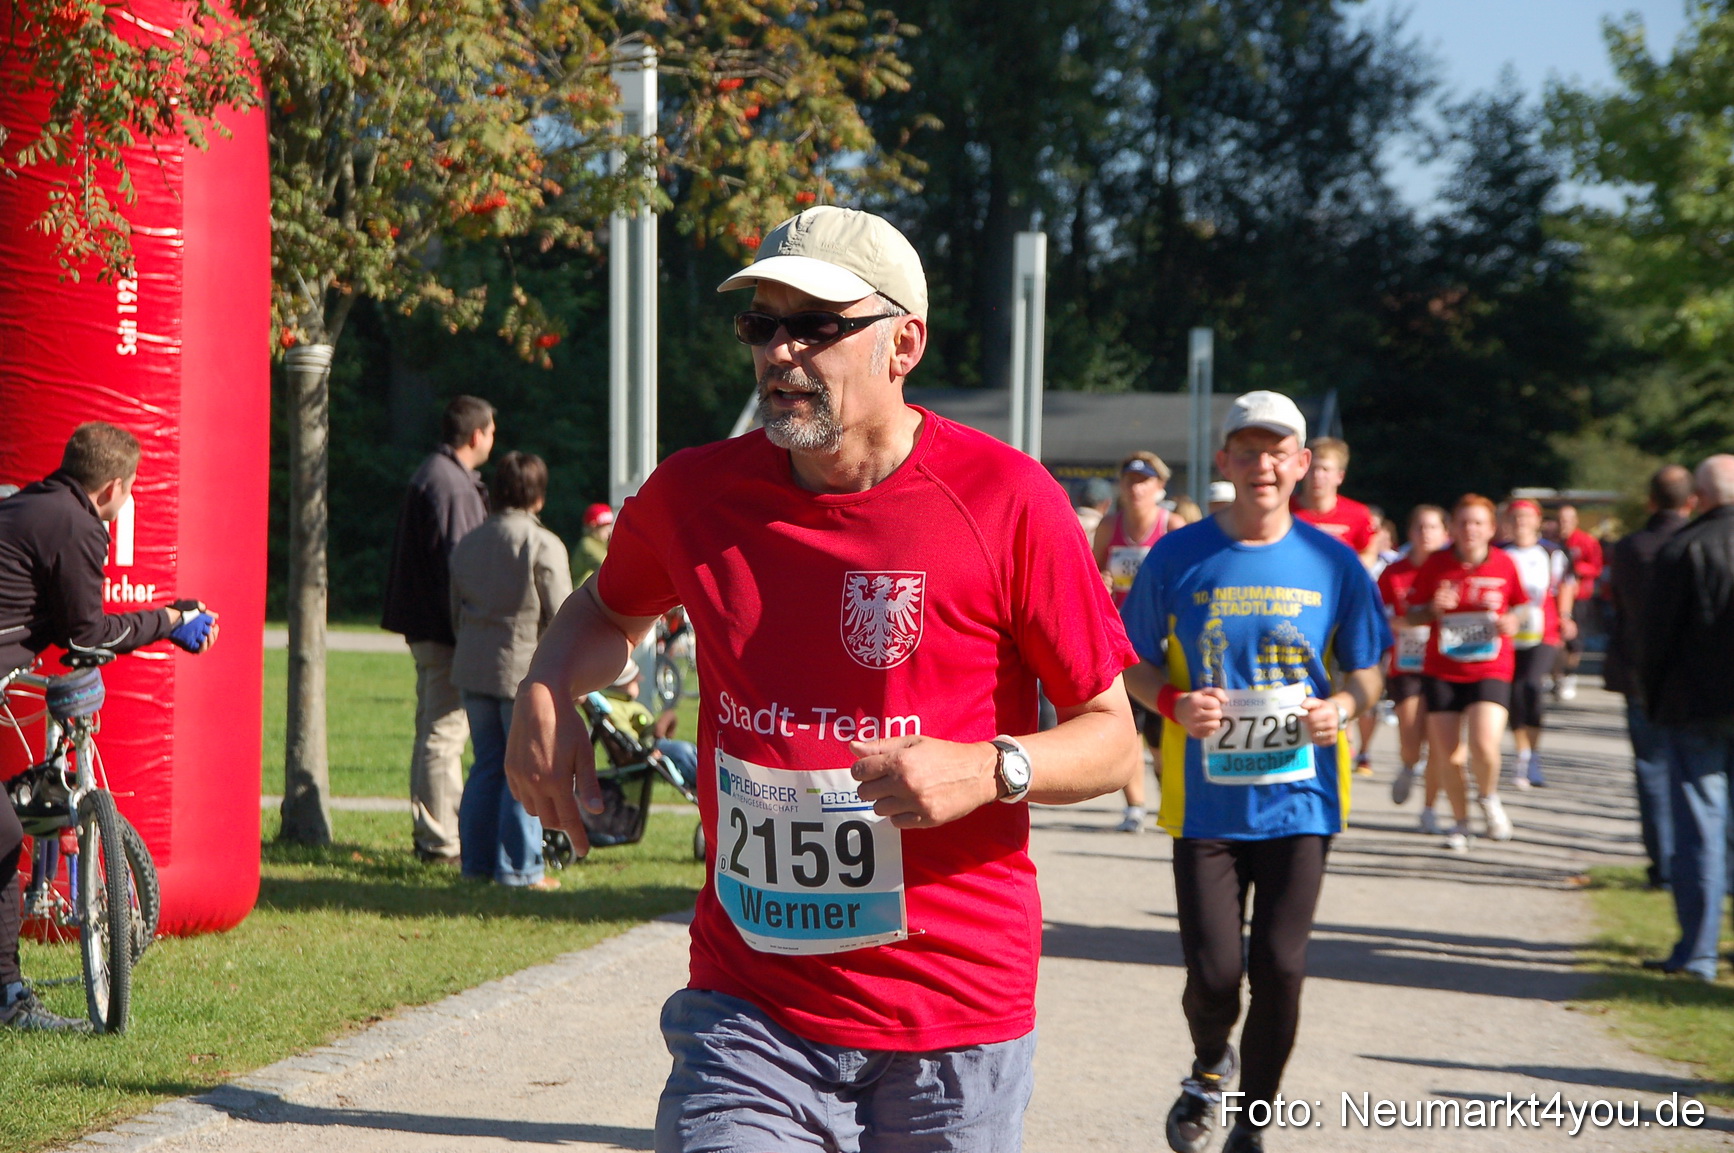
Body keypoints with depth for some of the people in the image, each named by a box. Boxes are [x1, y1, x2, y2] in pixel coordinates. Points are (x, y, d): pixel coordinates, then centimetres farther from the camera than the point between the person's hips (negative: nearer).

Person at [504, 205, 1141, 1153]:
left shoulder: (1007, 502, -7)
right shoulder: (694, 493, 4)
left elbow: (1115, 742, -2)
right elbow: (609, 610, 26)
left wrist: (989, 770, -21)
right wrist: (547, 693, 5)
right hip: (748, 1015, 2)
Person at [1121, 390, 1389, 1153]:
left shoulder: (1332, 565, 2)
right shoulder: (1178, 559, -1)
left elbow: (1366, 672, 10)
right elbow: (1136, 664, 7)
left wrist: (1343, 706, -12)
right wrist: (1173, 704, -13)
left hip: (1299, 799, 1)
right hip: (1205, 801, -1)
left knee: (1280, 969, -3)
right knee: (1215, 973, -5)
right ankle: (1209, 1070, 30)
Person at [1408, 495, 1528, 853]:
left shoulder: (1504, 565, -1)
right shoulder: (1436, 564, -2)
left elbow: (1521, 605, 15)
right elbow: (1413, 614, 5)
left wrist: (1511, 621, -7)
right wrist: (1434, 609, -15)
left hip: (1490, 671, -1)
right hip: (1442, 671, 1)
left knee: (1484, 746, -20)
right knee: (1446, 755, 1)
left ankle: (1488, 797, 13)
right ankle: (1460, 821, 25)